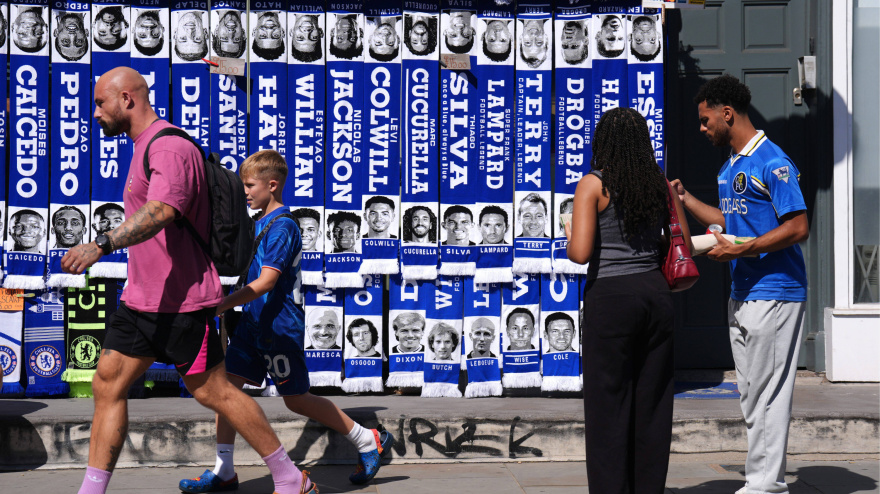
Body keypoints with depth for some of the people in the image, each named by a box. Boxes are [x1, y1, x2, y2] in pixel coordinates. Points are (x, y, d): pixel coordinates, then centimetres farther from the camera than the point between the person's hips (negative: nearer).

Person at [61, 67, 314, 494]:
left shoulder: (169, 148, -17)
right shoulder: (146, 148, 17)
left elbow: (161, 212, -35)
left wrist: (102, 245, -47)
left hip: (179, 301, -10)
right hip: (141, 298, 10)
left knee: (214, 392, -2)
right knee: (107, 385, 5)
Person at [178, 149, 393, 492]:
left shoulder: (283, 227, -16)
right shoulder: (259, 224, 13)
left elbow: (265, 283, -24)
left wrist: (221, 306, -28)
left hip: (280, 327, -9)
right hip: (252, 323, 9)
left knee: (297, 400, 0)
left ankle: (367, 441, 15)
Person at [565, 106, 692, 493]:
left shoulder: (593, 185, -7)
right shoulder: (660, 184, 6)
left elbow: (580, 253, -15)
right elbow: (684, 246, 11)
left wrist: (570, 237, 6)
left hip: (610, 297, -5)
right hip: (656, 292, 5)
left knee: (608, 403, 3)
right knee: (652, 403, 11)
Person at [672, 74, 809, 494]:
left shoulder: (773, 163, -14)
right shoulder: (730, 167, 15)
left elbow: (798, 228, -18)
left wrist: (739, 250, -21)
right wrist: (684, 199, 20)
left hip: (774, 293, -10)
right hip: (742, 293, 10)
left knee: (767, 395, -6)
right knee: (751, 395, 12)